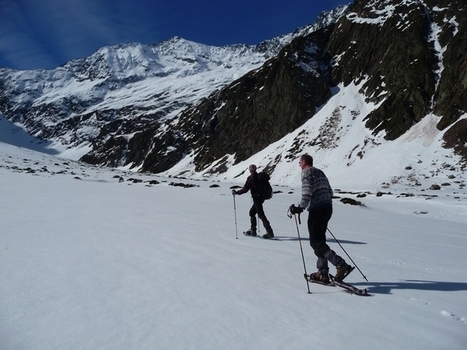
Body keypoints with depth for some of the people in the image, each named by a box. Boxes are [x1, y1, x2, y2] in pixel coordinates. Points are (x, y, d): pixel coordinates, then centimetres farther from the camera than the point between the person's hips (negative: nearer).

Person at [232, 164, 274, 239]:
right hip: (261, 197, 8)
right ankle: (253, 230, 24)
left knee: (261, 215, -5)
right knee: (252, 212, 19)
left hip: (257, 198, -8)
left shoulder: (251, 177, -13)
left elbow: (245, 189, -15)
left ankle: (270, 232, -7)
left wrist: (236, 192, -4)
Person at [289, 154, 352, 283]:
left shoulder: (306, 173, -6)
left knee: (316, 242, -4)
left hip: (316, 209, -9)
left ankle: (341, 265, -13)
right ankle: (323, 273, 17)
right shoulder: (320, 172, 20)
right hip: (328, 207, 9)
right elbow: (330, 192, 19)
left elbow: (307, 193, -19)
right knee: (319, 240, 14)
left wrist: (300, 208, -14)